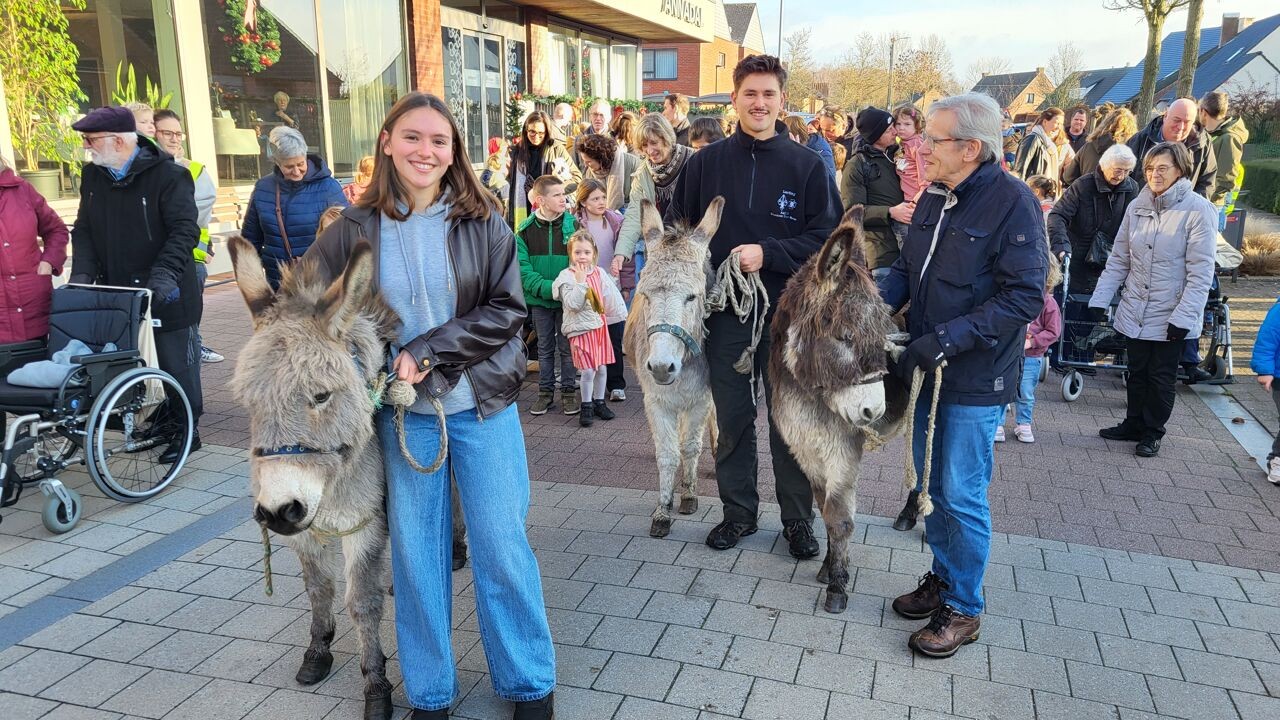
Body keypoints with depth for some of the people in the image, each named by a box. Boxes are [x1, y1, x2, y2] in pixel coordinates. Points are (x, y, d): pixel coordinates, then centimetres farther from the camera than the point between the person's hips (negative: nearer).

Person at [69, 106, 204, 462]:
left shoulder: (169, 175, -12)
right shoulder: (93, 175, 9)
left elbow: (185, 230, -17)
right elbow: (83, 229, 11)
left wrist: (165, 273, -29)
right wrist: (82, 273, -3)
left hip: (165, 295, -6)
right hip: (117, 291, 6)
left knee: (176, 362, 3)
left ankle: (187, 429, 17)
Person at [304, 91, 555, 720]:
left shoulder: (482, 222, -3)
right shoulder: (356, 228, -1)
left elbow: (506, 309, -8)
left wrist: (427, 349, -18)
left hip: (482, 407, -1)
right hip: (403, 414, 1)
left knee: (501, 546, 6)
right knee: (414, 552, 11)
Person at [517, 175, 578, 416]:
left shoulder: (573, 226, -6)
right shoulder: (525, 230, -4)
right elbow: (522, 269, -9)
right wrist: (547, 288, -21)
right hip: (540, 300, 1)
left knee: (567, 347, 8)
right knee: (545, 348, 13)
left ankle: (569, 391, 21)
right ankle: (545, 392, 24)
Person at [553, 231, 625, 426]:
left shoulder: (599, 273, 6)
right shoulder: (567, 276, -9)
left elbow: (609, 297, 14)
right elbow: (572, 304, -19)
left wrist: (616, 314, 11)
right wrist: (580, 281, -22)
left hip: (600, 325, 5)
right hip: (580, 328, -5)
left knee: (602, 367, 10)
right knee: (588, 370, -7)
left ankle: (599, 402, 27)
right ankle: (586, 406, 9)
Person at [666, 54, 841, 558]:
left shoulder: (806, 165, -2)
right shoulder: (707, 162, 3)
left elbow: (827, 236, -6)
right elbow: (676, 229, 8)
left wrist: (767, 253, -18)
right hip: (724, 313, 2)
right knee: (732, 418, 13)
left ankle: (798, 518, 23)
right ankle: (739, 511, 29)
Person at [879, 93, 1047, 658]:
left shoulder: (1012, 203, -16)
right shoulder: (934, 197, 7)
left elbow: (1024, 299, -20)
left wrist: (946, 338, -25)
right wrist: (877, 298, -6)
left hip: (976, 381, -7)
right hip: (926, 371, 7)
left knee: (961, 496, 1)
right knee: (931, 484, 17)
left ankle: (964, 608, 19)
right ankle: (943, 577, 36)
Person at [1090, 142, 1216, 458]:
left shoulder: (1198, 210, -12)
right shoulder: (1137, 206, 2)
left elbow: (1201, 272, -14)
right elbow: (1118, 259, 7)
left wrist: (1184, 316, -18)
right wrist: (1098, 301, 1)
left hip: (1170, 317, -4)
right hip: (1135, 311, 4)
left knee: (1160, 377, 9)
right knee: (1137, 372, 15)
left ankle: (1152, 432, 25)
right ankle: (1134, 424, 32)